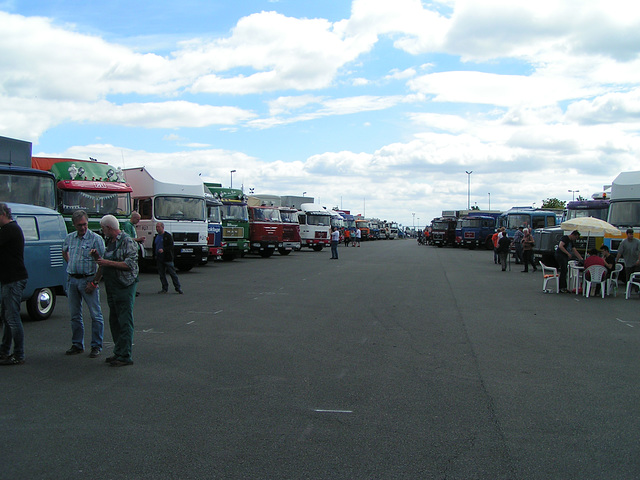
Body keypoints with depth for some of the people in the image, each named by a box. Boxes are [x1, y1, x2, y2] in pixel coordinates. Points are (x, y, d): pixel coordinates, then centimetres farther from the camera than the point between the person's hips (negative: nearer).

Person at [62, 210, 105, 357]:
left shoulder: (96, 239, -8)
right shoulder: (70, 238, 9)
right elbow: (64, 252, 31)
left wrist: (94, 282, -15)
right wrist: (71, 265, 16)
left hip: (88, 279, -5)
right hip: (72, 280, 5)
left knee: (95, 315, -2)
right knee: (75, 315, 11)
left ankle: (96, 346, 6)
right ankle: (77, 345, 21)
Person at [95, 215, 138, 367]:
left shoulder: (127, 241, -10)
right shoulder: (109, 242, 17)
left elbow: (130, 264, -18)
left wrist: (109, 263, -17)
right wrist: (98, 257, 6)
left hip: (125, 287, -9)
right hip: (111, 287, 9)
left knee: (125, 322, -6)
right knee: (114, 321, 13)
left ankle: (125, 356, -3)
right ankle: (118, 352, 23)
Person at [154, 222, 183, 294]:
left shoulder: (168, 236, -3)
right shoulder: (156, 237, 17)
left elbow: (171, 246, -11)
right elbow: (154, 247, 23)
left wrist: (163, 250, -24)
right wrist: (154, 255, 10)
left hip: (167, 258, -6)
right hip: (159, 259, 6)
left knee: (172, 273, -5)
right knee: (161, 274, 6)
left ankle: (178, 288, 0)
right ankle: (165, 289, 14)